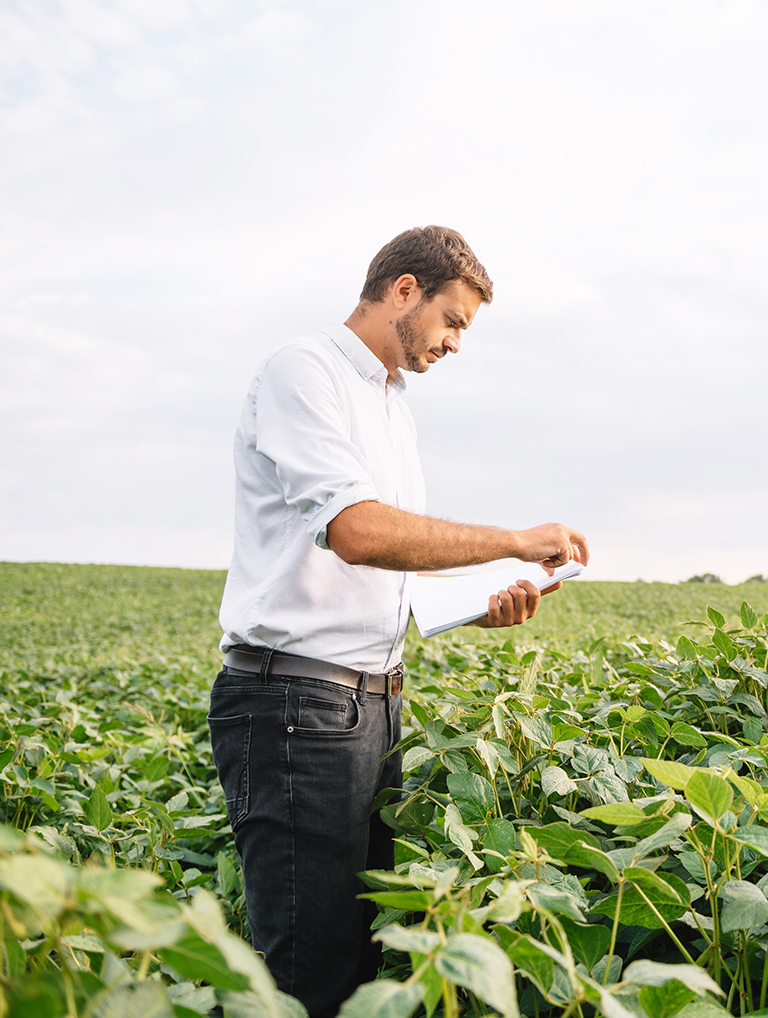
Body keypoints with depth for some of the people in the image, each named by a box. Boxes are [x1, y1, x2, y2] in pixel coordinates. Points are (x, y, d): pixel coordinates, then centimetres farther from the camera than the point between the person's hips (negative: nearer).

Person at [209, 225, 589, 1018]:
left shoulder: (393, 404, 21)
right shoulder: (303, 372, -8)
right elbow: (357, 532, -23)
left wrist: (481, 607, 7)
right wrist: (516, 542, -15)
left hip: (373, 700, 9)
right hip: (295, 700, -9)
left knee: (365, 950, 12)